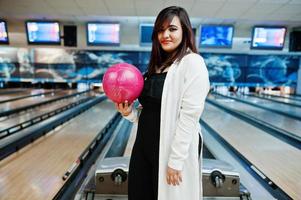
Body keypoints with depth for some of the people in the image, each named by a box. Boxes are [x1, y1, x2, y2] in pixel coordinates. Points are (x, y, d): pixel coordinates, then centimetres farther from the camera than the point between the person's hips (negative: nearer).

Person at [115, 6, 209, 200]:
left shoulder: (192, 62, -12)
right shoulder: (157, 64, 11)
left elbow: (189, 117, -18)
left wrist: (176, 160, -18)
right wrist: (129, 112, -4)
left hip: (172, 149, -7)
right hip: (145, 145, 7)